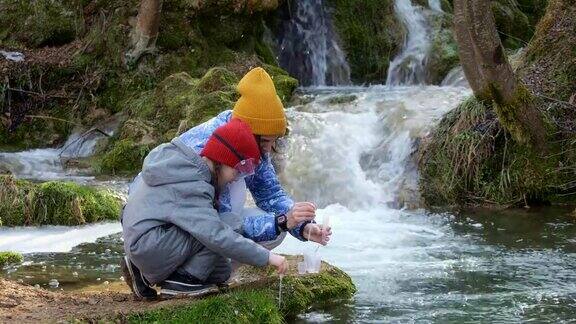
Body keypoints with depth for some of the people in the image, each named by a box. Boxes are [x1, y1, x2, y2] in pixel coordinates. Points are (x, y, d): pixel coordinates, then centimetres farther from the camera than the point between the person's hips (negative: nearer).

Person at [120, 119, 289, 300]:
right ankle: (183, 279, -10)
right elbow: (217, 237, -29)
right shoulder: (191, 187, -22)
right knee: (231, 230, -21)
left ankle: (146, 275, 14)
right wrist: (266, 257, -24)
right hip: (149, 248, -11)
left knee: (221, 273, 13)